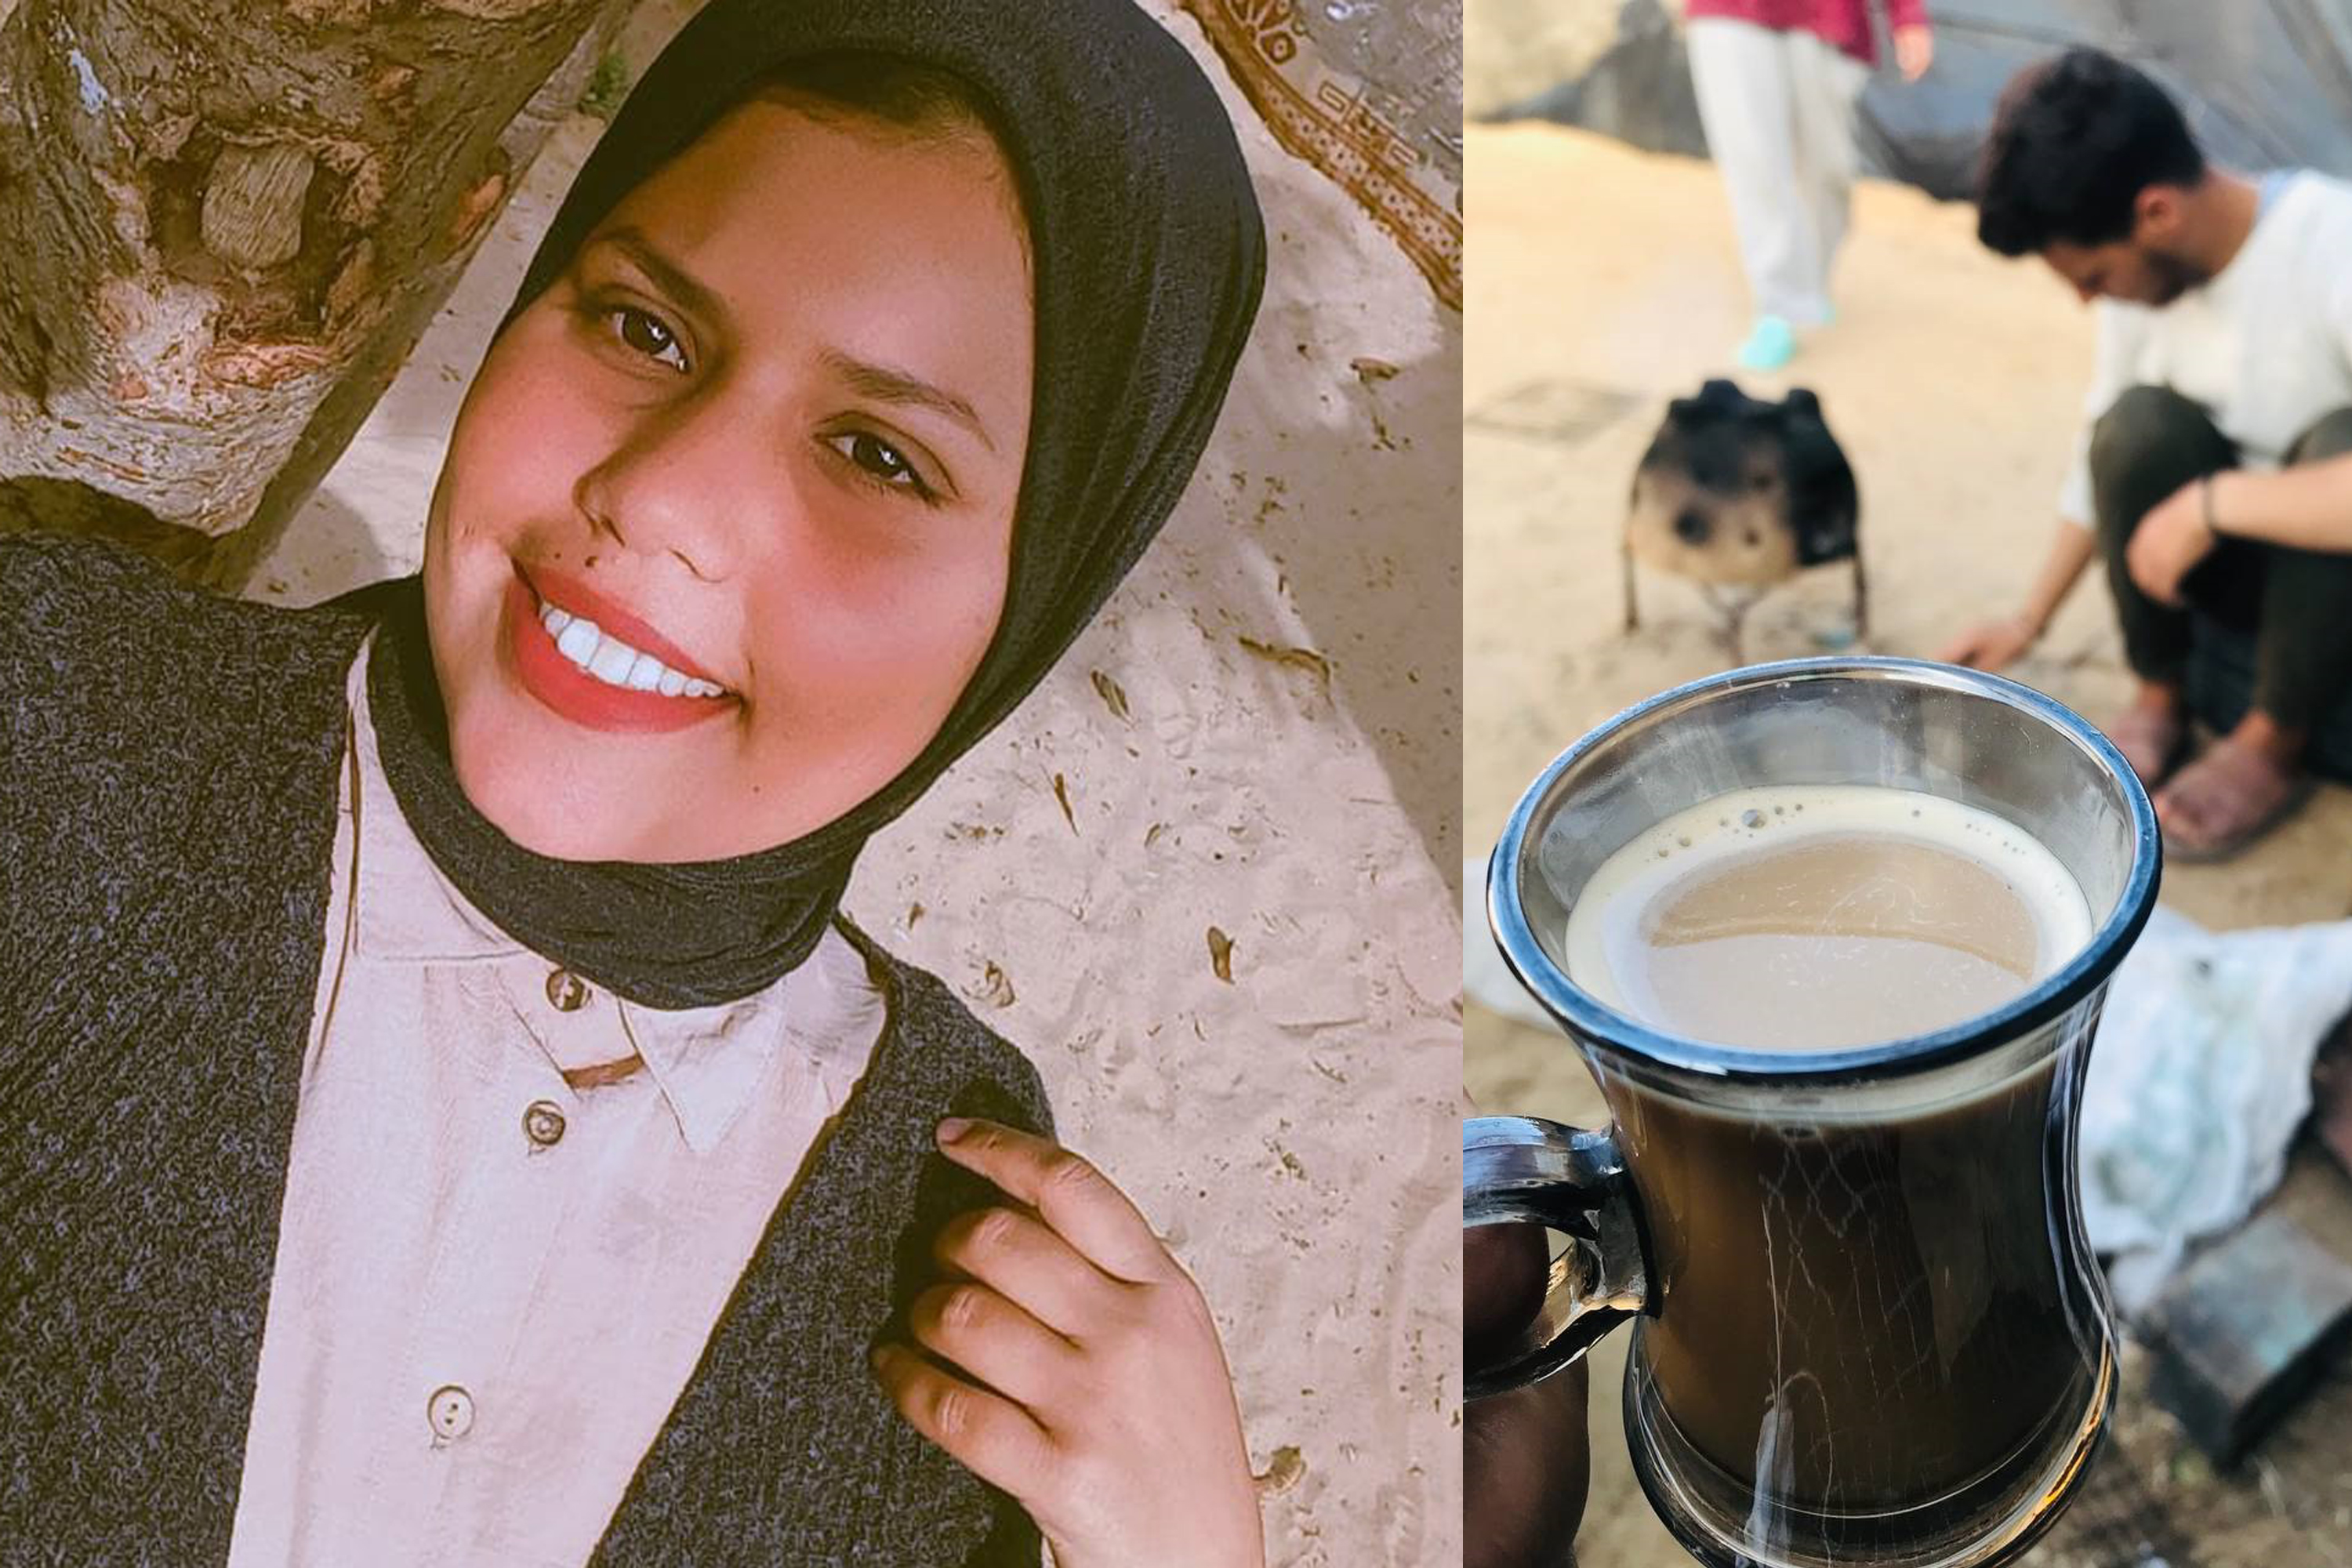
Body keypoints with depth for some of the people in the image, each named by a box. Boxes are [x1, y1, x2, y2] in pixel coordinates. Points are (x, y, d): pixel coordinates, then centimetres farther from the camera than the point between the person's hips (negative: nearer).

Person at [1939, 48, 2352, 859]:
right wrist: (2027, 623, 3)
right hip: (2235, 557, 4)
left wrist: (2212, 503, -36)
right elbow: (2101, 456, 4)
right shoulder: (2144, 265, -10)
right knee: (2139, 427, -24)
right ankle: (2159, 700, -3)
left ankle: (2273, 744, -14)